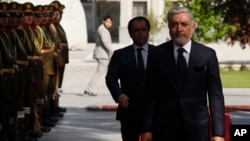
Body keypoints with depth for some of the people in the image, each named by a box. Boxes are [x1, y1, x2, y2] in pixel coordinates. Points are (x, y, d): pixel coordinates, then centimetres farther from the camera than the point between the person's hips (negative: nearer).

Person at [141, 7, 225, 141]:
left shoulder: (208, 55, 2)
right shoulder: (157, 54, 2)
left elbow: (216, 96, 0)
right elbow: (150, 95, 3)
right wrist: (147, 129, -3)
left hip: (197, 128, 0)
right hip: (164, 128, 0)